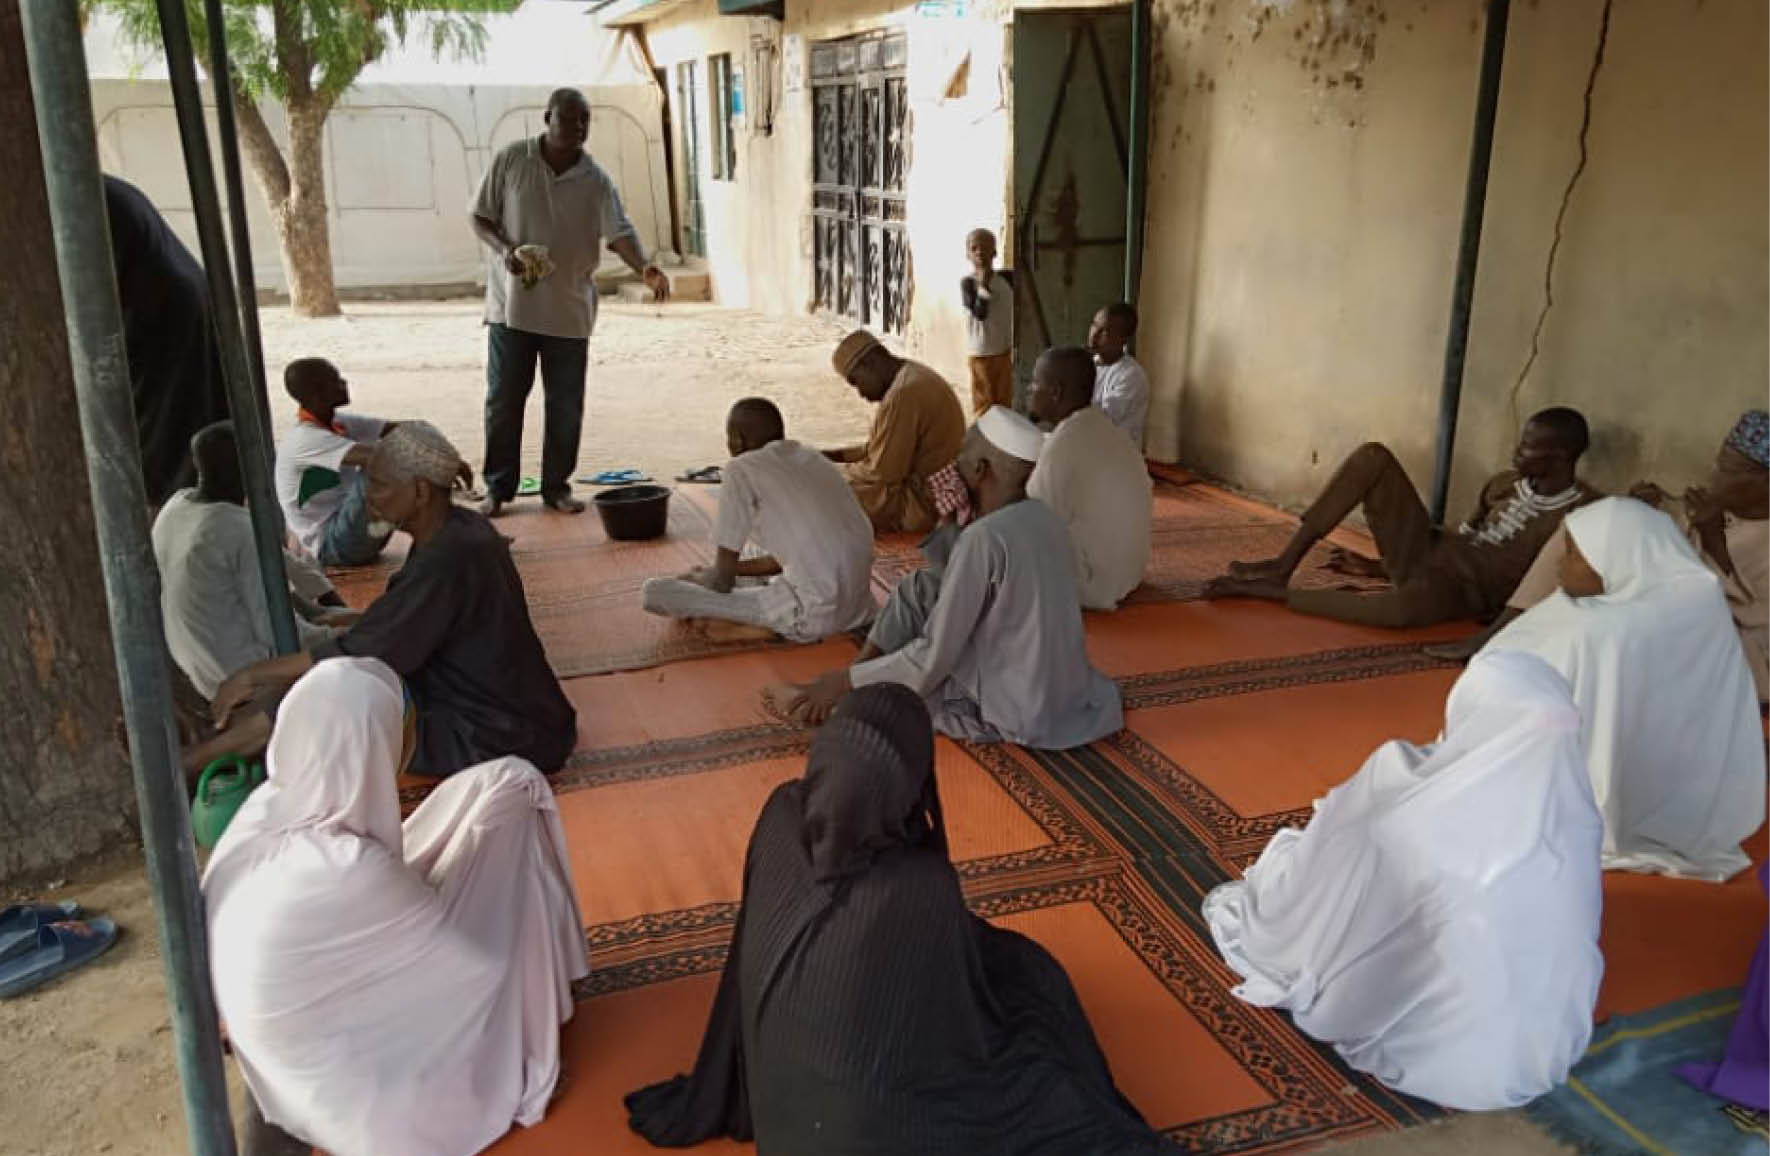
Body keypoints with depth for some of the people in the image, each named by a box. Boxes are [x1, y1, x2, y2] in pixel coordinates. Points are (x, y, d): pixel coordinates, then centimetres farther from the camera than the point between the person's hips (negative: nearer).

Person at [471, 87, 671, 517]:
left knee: (566, 405, 6)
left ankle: (557, 486, 21)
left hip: (570, 309, 1)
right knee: (503, 400, 5)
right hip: (512, 304, -1)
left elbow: (619, 232, -13)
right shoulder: (510, 161, -3)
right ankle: (498, 487, 18)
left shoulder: (595, 180, -2)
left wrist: (645, 269, -33)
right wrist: (504, 250, -17)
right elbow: (480, 217, 3)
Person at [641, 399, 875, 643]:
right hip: (859, 610, 8)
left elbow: (722, 582, -1)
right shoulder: (814, 459, 17)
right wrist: (709, 573, 33)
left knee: (655, 591, -3)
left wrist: (697, 578, 22)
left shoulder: (741, 470, -4)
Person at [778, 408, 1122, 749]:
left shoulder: (984, 538, -25)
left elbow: (932, 658, -22)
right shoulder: (1041, 516, 1)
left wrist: (843, 682, -13)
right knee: (918, 588, 9)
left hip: (1017, 715, -8)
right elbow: (959, 580, 14)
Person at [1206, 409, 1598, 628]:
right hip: (1425, 552, 7)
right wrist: (1380, 568, 20)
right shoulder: (1504, 484, 14)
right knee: (1373, 456, -9)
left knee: (1408, 603, -46)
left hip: (1464, 591, -7)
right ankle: (1283, 566, -14)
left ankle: (1271, 592, -29)